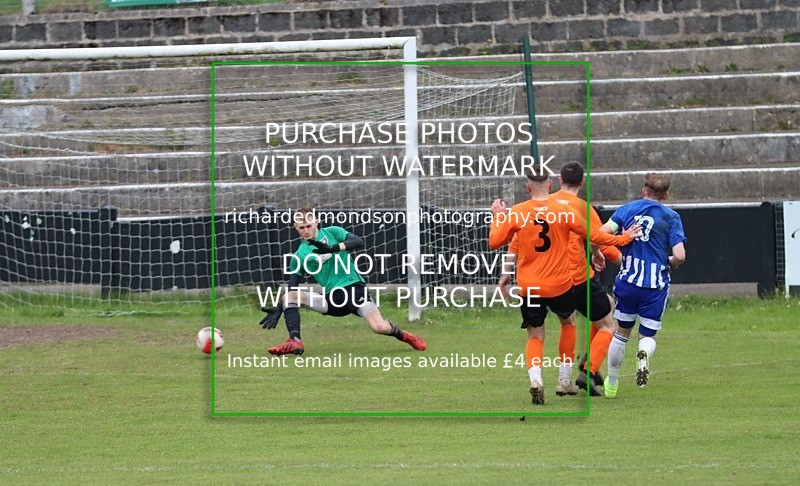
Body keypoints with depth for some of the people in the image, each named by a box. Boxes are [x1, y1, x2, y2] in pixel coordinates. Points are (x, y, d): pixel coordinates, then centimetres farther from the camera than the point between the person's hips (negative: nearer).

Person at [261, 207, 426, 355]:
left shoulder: (331, 232, 7)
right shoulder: (299, 256, 11)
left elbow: (358, 242, -8)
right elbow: (292, 287, 12)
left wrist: (333, 248, -24)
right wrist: (278, 311, -2)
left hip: (355, 287, -3)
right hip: (331, 298, 3)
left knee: (380, 327, -24)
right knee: (290, 296, -18)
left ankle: (402, 335, 10)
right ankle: (295, 342, -27)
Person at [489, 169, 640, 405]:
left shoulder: (515, 213, -6)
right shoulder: (565, 211, -7)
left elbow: (494, 242, 2)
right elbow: (593, 236, 3)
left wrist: (497, 217, 18)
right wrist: (623, 239, 18)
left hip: (528, 287, 0)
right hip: (560, 285, 0)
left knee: (535, 336, 10)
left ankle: (535, 378, -18)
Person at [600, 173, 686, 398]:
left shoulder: (627, 209, 4)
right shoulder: (671, 217, -1)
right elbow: (679, 255, -10)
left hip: (627, 281, 1)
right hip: (656, 286, -1)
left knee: (621, 333, 18)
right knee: (648, 336, 11)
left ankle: (611, 384, 25)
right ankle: (644, 354, -25)